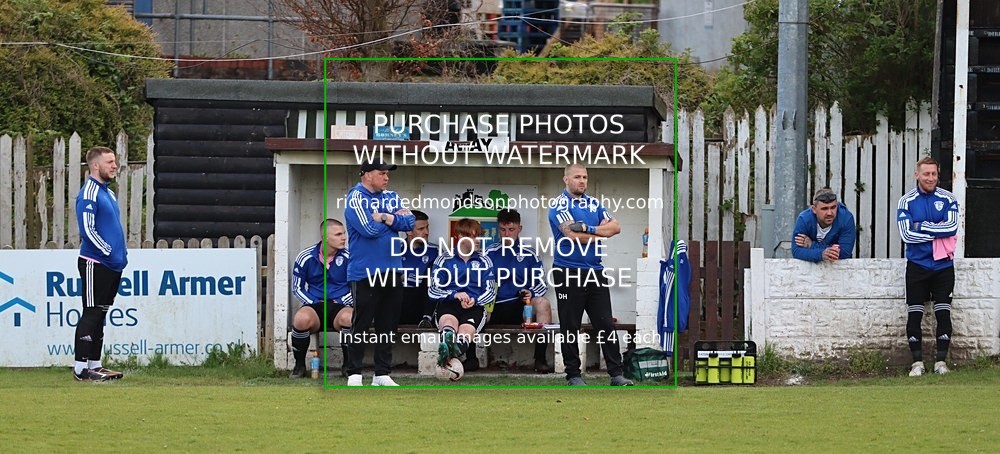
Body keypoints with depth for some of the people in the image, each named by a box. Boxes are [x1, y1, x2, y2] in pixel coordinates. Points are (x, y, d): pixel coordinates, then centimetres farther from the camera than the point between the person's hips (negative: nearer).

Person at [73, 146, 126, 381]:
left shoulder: (108, 193, 18)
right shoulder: (89, 193, -11)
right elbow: (87, 229, -19)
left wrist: (122, 254, 13)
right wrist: (110, 254, -19)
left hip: (112, 265, 9)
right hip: (94, 263, -9)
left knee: (100, 315, 11)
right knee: (91, 314, -9)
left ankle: (95, 364, 16)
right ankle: (81, 367, -8)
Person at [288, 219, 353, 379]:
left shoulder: (348, 257, 0)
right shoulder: (305, 257, 1)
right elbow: (297, 288, 9)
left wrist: (341, 303, -5)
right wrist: (314, 304, -5)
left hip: (340, 307, 0)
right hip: (314, 306, 0)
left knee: (349, 317, -38)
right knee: (302, 318, -37)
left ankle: (348, 365, -12)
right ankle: (299, 365, -12)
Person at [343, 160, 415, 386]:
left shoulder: (392, 197, 13)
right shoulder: (355, 198, -6)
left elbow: (409, 223, 0)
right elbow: (369, 229, -19)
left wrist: (385, 217, -13)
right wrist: (395, 218, -6)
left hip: (392, 271, 6)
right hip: (364, 273, -6)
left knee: (387, 325, 9)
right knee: (361, 324, -5)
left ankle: (382, 374, 14)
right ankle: (354, 374, 1)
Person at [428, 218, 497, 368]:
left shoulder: (484, 261, 21)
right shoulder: (445, 259, 17)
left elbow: (490, 292, 16)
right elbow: (432, 291, 9)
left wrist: (474, 300, -7)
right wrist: (454, 294, -11)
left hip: (474, 306, 1)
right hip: (448, 304, -1)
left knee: (466, 328, -37)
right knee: (449, 321, -40)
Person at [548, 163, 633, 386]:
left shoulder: (594, 203, 15)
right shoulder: (559, 204, -4)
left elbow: (615, 227, 4)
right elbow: (572, 235, -18)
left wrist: (589, 229, -12)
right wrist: (600, 232, -3)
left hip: (595, 272, 5)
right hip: (568, 273, -5)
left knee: (606, 324, 1)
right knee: (570, 326, 0)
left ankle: (616, 373, 2)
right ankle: (573, 374, 7)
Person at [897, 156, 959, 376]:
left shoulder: (948, 199, 2)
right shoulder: (907, 201, 0)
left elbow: (952, 226, -12)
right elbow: (906, 234, -10)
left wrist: (922, 226, -12)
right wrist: (938, 233, -10)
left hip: (943, 266, 0)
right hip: (917, 265, 0)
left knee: (943, 314, 0)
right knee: (914, 315, -2)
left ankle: (941, 360, 7)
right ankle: (917, 361, 5)